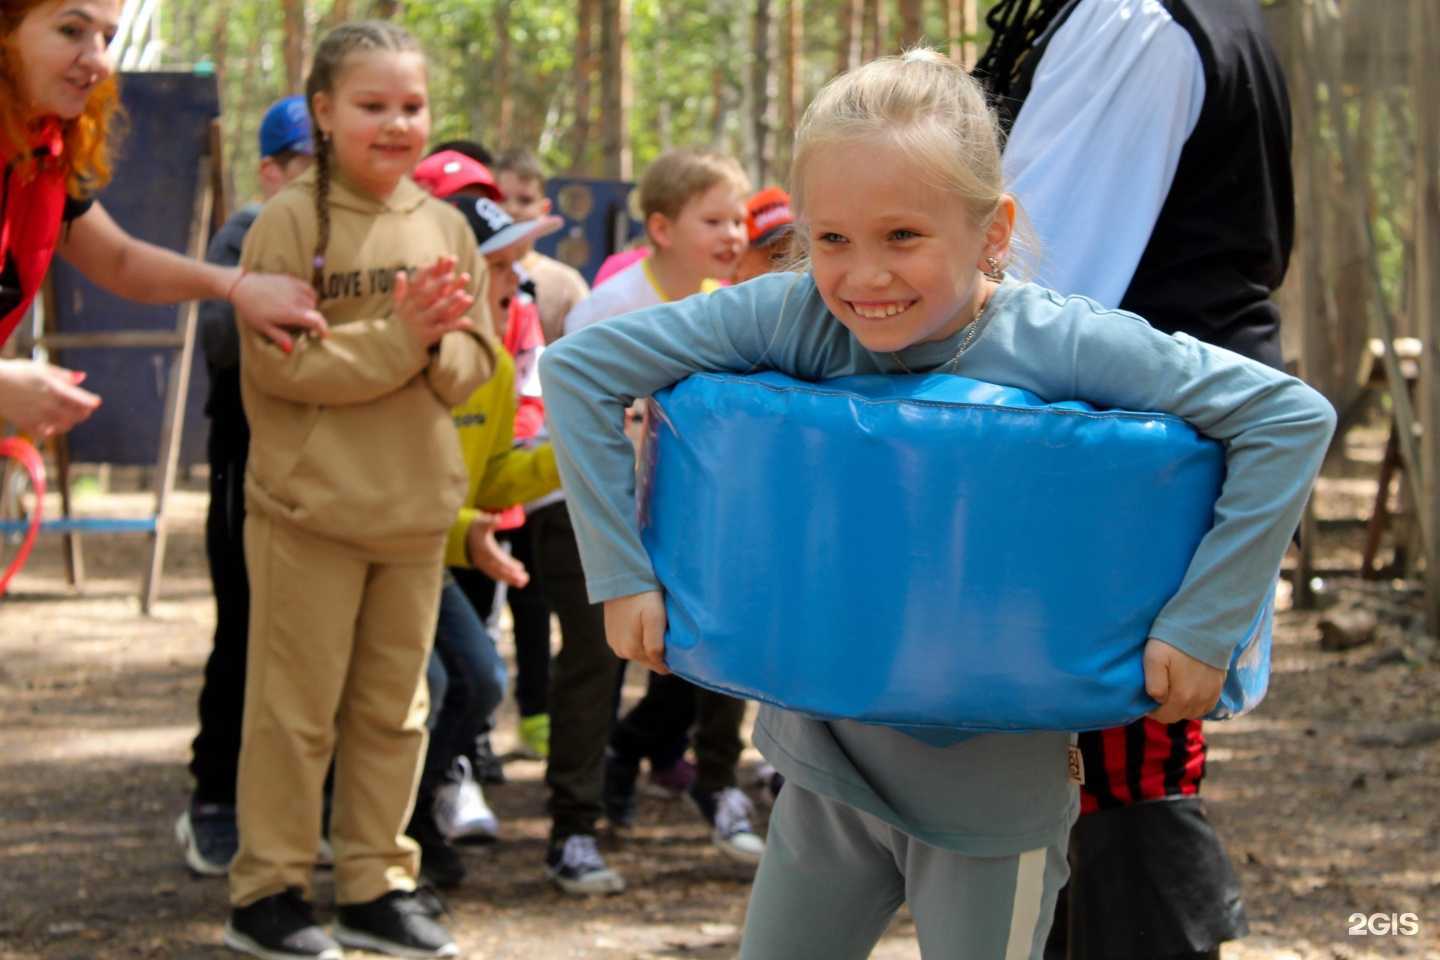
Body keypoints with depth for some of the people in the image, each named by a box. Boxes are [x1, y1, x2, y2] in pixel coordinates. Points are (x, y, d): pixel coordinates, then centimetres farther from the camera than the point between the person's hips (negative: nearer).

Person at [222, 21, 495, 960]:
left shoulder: (445, 226, 7)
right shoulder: (291, 221, -8)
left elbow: (477, 358, 7)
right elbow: (277, 359, -16)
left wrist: (439, 341, -14)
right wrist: (398, 336, -20)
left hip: (417, 508, 5)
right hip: (311, 505, -5)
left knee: (394, 707, 12)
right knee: (296, 708, 2)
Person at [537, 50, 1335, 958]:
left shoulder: (1059, 344, -20)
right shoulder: (793, 318, -13)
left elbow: (1292, 415, -19)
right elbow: (580, 365, -7)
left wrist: (1203, 623, -21)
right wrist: (622, 571, -10)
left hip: (994, 791, -3)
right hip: (828, 764, 3)